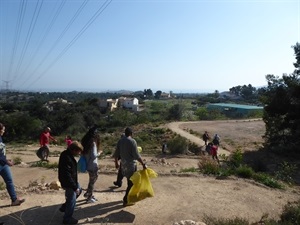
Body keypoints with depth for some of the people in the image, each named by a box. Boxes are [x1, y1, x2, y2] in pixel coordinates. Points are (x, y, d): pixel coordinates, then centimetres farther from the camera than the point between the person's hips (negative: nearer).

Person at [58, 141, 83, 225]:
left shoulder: (68, 154, 0)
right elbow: (67, 175, -30)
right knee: (72, 201, 6)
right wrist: (75, 187, -23)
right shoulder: (66, 158, -32)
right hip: (68, 183, -10)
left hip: (72, 180, 10)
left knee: (79, 190, 28)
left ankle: (64, 207, 39)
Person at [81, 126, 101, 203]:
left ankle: (88, 194, 34)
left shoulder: (85, 141, 3)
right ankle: (89, 198, 20)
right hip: (92, 166, -8)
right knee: (92, 181, 8)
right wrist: (99, 153, -6)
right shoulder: (93, 143, -21)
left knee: (92, 180, 23)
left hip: (88, 165, 8)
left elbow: (84, 152, 11)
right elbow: (94, 156, -25)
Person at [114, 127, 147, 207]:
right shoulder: (132, 141, -16)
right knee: (131, 182, 4)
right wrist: (143, 164, -16)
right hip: (131, 164, -7)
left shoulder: (120, 141, 4)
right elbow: (136, 155, -21)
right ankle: (126, 200, 9)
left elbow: (116, 154, 9)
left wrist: (116, 163, 22)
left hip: (123, 164, 7)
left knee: (129, 180, 22)